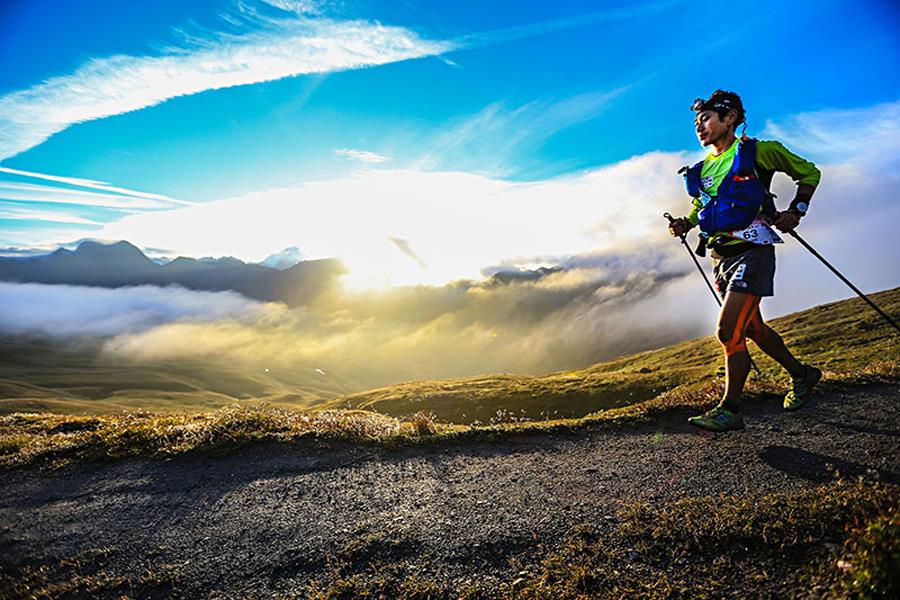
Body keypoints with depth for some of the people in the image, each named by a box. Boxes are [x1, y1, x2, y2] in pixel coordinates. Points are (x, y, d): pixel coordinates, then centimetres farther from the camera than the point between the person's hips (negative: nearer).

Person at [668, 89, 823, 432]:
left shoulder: (757, 152, -3)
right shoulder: (702, 170, 13)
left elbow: (809, 172, 8)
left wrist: (795, 211, -6)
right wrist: (684, 225, 5)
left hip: (751, 252, -7)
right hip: (721, 258, 7)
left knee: (728, 332, -15)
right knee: (753, 329, 17)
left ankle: (730, 410, -4)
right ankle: (801, 374, 40)